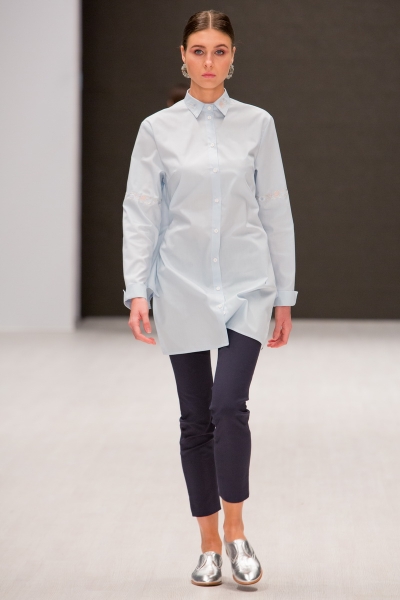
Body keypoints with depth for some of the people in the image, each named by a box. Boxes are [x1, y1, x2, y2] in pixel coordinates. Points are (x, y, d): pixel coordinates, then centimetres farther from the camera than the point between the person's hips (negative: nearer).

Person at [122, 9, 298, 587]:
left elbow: (276, 211, 4)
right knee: (197, 419, 6)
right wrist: (137, 291, -14)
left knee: (229, 406, -16)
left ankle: (236, 530, 3)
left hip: (246, 285, -1)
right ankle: (209, 545, 18)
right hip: (183, 287, 1)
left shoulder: (257, 124, 2)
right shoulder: (157, 128, 1)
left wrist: (285, 295, 2)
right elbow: (140, 213, -3)